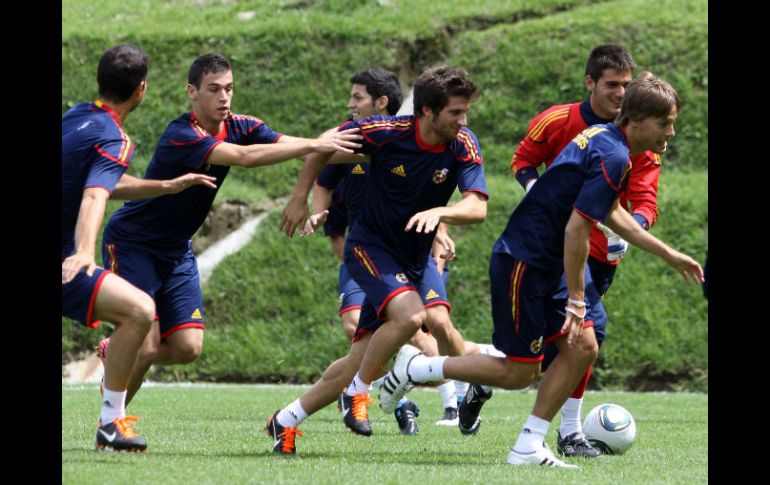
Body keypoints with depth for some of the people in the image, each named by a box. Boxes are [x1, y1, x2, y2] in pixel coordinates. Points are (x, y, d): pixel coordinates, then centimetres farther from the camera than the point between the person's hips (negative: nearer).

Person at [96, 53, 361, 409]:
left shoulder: (238, 127, -3)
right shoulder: (180, 137, -28)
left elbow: (284, 143, -14)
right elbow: (245, 157, -40)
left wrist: (328, 145, -35)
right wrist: (314, 145, -43)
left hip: (176, 251, 7)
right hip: (131, 243, -7)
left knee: (187, 348, -4)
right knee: (146, 346, -15)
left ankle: (116, 353, 24)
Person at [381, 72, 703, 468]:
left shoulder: (602, 138, 11)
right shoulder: (613, 157, -20)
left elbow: (610, 213, 28)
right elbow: (575, 230, -23)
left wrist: (667, 254, 31)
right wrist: (576, 300, -17)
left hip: (543, 267, 10)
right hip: (523, 264, -10)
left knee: (582, 347, 4)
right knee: (518, 372, -3)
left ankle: (528, 448, 6)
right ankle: (415, 367, 10)